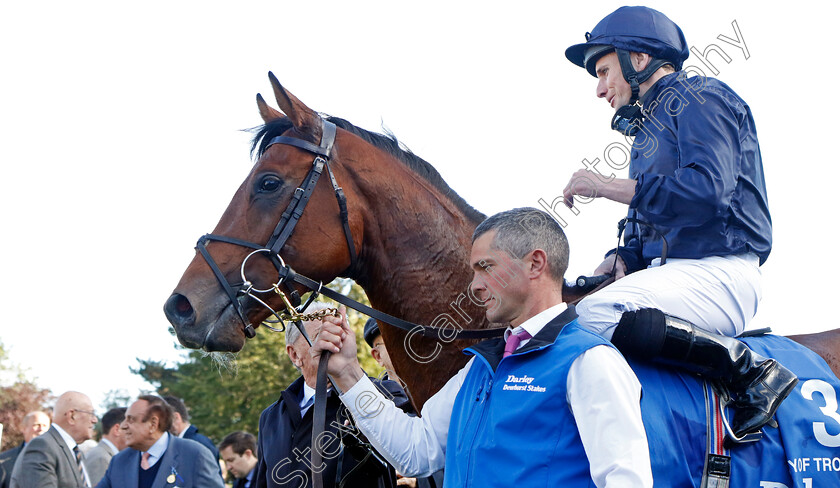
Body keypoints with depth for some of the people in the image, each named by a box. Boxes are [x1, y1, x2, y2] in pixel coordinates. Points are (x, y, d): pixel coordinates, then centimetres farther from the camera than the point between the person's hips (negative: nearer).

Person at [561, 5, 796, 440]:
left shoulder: (698, 97, -3)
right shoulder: (652, 123, 26)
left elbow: (709, 191, -20)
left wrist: (609, 187, -15)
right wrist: (622, 259, 4)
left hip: (719, 273, -10)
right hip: (676, 272, 10)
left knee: (597, 316, -32)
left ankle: (750, 371, -22)